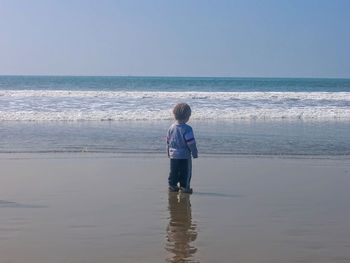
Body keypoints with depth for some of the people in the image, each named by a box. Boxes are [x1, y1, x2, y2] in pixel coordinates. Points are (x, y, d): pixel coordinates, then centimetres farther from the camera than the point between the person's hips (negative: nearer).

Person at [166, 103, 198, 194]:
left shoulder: (171, 127, 3)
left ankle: (172, 185, 21)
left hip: (173, 155, 6)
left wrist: (169, 152, 22)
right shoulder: (187, 129, -18)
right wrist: (195, 153, -4)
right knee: (186, 172, 6)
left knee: (173, 172, 16)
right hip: (184, 156, -6)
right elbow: (191, 143, -16)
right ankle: (184, 187, 8)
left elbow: (168, 141, 11)